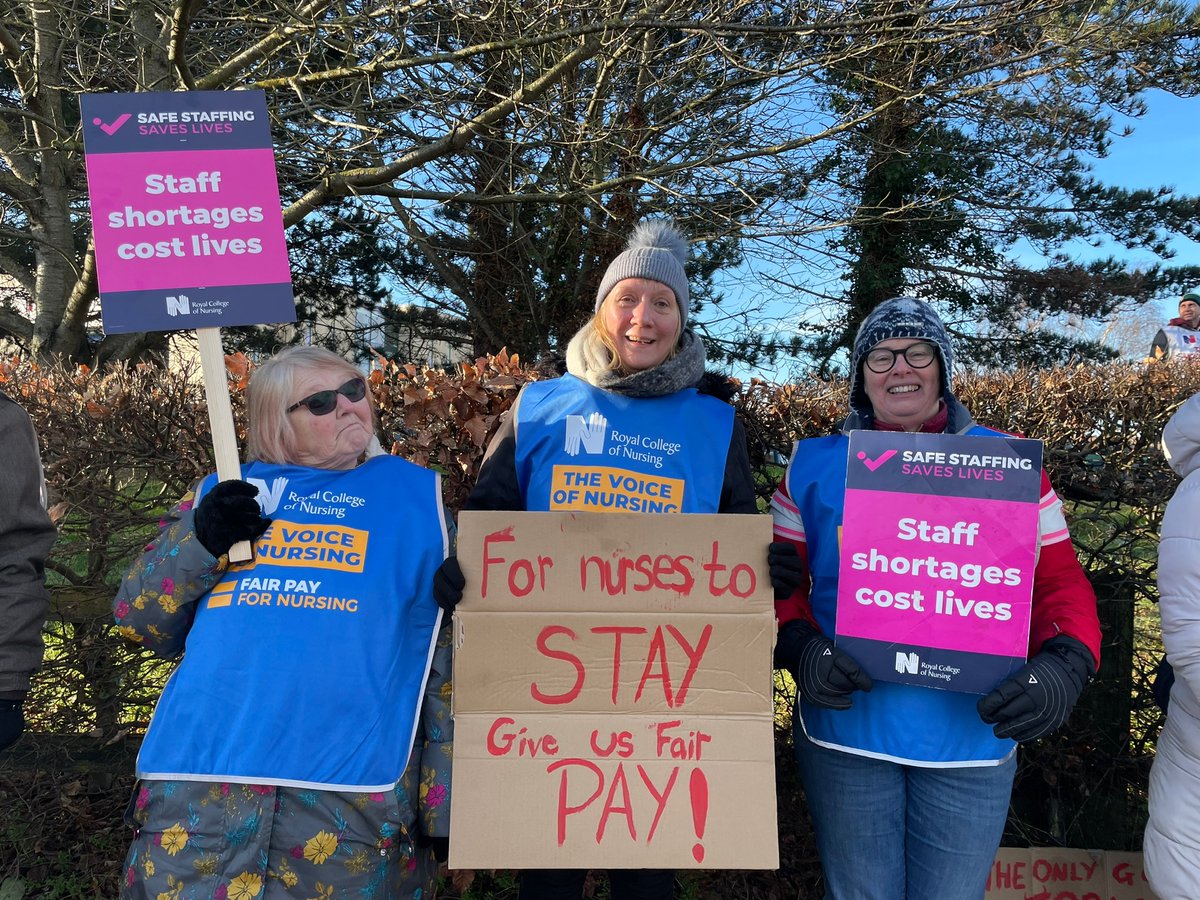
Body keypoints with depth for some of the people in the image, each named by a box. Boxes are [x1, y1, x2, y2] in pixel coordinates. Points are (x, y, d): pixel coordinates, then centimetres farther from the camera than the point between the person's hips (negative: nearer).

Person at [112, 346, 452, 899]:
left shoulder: (415, 495, 10)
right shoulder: (229, 490, 15)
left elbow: (448, 655, 7)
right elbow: (138, 622, 12)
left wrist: (442, 791, 3)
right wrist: (199, 540, -7)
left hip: (354, 787, -1)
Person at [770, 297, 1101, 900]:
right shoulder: (814, 465, 1)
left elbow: (1059, 580, 2)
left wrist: (1064, 661, -16)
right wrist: (797, 646, -18)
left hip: (973, 737, 1)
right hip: (844, 731, 0)